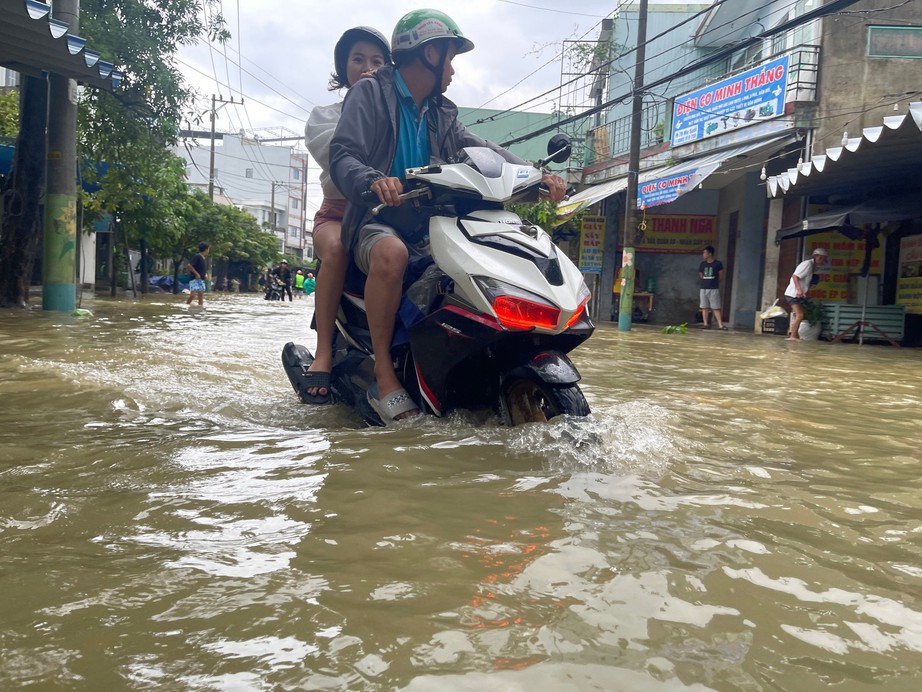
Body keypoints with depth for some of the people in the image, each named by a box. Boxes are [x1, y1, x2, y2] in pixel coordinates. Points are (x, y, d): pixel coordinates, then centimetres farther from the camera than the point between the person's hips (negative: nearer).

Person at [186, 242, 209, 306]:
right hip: (195, 279, -8)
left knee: (201, 295, 6)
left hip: (201, 279, 8)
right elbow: (189, 265, -19)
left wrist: (206, 274, 9)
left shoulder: (204, 258, 12)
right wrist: (196, 274, -19)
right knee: (193, 294, -16)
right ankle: (187, 305, -3)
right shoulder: (197, 257, -13)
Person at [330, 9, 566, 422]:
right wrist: (373, 181, -35)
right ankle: (384, 375, -31)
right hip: (377, 221, -7)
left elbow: (480, 150, 12)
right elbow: (342, 156, -11)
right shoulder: (370, 93, 1)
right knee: (391, 253, -40)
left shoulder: (441, 113, 21)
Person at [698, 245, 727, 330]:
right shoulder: (702, 264, 7)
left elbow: (721, 277, 3)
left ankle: (720, 325, -7)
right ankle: (706, 324, 11)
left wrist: (714, 283, 8)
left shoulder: (718, 264, -4)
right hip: (703, 289, 4)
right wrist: (705, 282, 11)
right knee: (704, 307, 5)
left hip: (714, 289, -4)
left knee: (716, 308, -5)